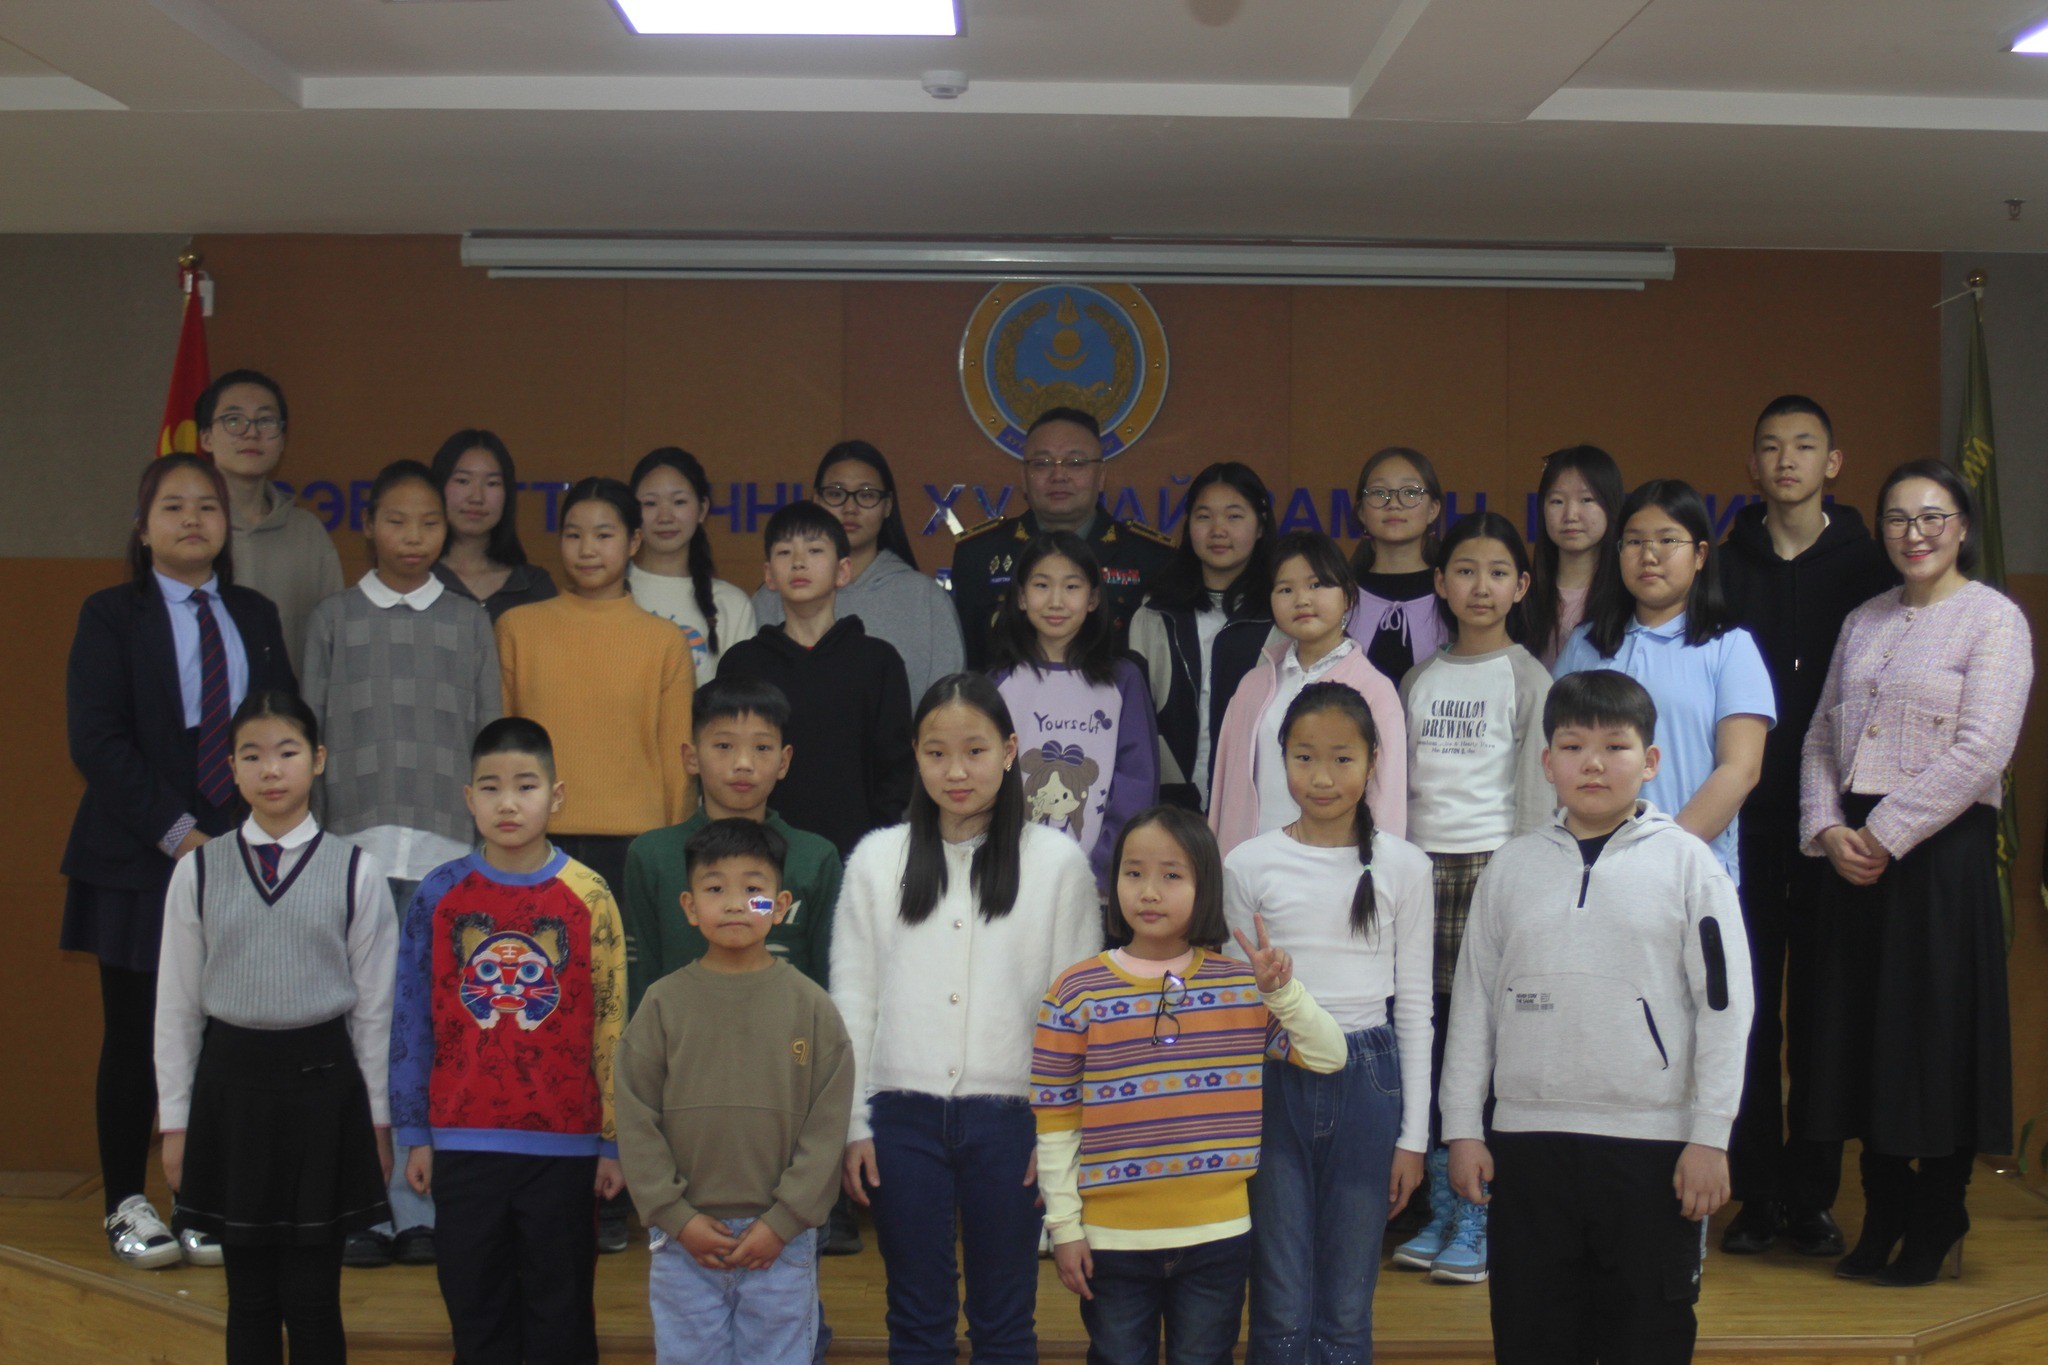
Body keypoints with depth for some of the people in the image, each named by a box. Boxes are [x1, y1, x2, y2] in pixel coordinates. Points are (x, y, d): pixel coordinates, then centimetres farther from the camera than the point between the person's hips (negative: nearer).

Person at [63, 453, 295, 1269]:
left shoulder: (256, 616, 13)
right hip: (141, 863, -3)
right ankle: (127, 1203, 16)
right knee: (135, 1036, 3)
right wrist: (175, 832, -15)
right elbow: (97, 741, -8)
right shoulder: (111, 617, 1)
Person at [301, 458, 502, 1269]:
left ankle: (421, 1206, 7)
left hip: (448, 852, 0)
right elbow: (309, 740, 8)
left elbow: (490, 739, 9)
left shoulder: (469, 623, 10)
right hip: (357, 847, 0)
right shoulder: (333, 620, 9)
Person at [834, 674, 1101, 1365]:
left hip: (1010, 1117, -1)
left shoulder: (1057, 861, -1)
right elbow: (851, 1000, 6)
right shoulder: (876, 860, 4)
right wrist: (853, 1124, 3)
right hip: (902, 1116, 1)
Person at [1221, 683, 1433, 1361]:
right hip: (1274, 1080, 0)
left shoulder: (1403, 867, 2)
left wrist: (1413, 1136, 3)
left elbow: (1414, 1006, 5)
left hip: (1367, 1081, 1)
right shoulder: (1248, 865, 0)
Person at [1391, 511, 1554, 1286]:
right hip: (1420, 866, 4)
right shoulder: (1419, 680, 15)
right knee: (1427, 1039, 3)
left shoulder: (1527, 679, 3)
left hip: (1493, 865, -4)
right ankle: (1440, 1212, 14)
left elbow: (1536, 788, -1)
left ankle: (1477, 1222, 3)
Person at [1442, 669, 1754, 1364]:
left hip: (1652, 1145, -2)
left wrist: (1709, 1137, -5)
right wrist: (1462, 1127, 7)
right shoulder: (1511, 867, 8)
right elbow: (1472, 1001, 11)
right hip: (1527, 1141, 3)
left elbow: (1724, 1005, -1)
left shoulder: (1687, 862, 0)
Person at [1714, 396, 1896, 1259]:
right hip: (1744, 822, 1)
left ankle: (1812, 1195, 15)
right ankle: (1756, 1193, 12)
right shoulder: (1725, 567, 7)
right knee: (1747, 1005, 3)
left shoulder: (1867, 566, 4)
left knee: (1823, 1005, 4)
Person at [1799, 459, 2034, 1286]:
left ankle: (1937, 1230, 14)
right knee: (1862, 1033, 8)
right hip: (1854, 850, 6)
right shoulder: (1863, 622, 15)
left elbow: (1981, 752, -14)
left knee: (1936, 1035, 0)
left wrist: (1884, 832, -15)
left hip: (1942, 851, -6)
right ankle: (1883, 1220, 21)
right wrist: (1828, 829, -3)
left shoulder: (1994, 619, -4)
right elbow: (1821, 734, 13)